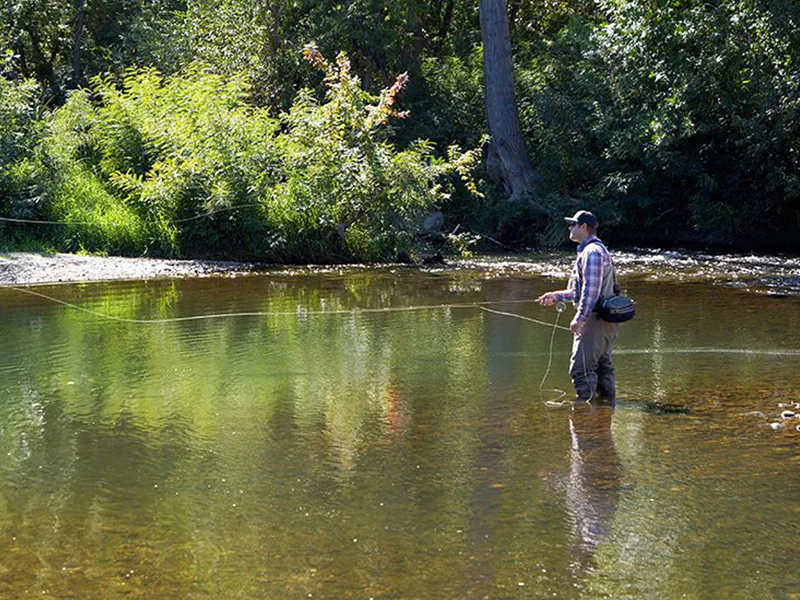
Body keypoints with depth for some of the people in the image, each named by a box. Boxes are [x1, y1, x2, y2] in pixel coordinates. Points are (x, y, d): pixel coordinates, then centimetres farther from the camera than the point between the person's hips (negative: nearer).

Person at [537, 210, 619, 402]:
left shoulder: (592, 252, -13)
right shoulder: (596, 250, 22)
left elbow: (591, 289, -21)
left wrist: (579, 318, -22)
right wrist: (557, 296, 24)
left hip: (595, 320, -11)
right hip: (607, 321, 11)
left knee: (581, 367, -12)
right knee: (602, 364, 16)